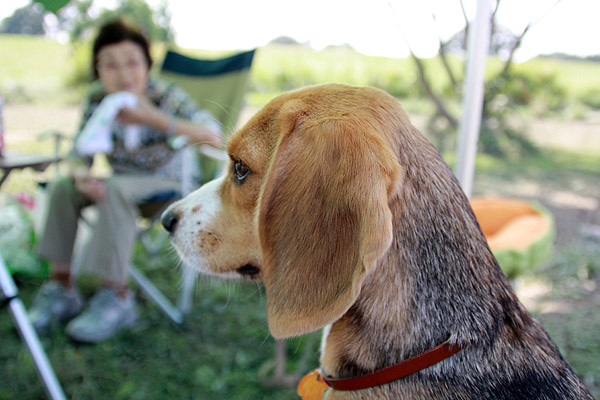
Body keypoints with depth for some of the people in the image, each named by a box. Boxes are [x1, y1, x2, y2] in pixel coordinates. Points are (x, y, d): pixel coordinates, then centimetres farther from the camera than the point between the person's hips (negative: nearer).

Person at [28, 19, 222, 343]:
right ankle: (61, 287, -7)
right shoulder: (97, 99, -8)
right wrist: (82, 178, -29)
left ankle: (115, 295, -25)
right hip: (121, 181, 5)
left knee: (116, 190, -33)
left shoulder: (165, 96, -20)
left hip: (164, 185, -4)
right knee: (62, 188, -18)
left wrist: (154, 118, -41)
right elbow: (79, 154, -5)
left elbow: (214, 136, -35)